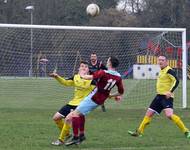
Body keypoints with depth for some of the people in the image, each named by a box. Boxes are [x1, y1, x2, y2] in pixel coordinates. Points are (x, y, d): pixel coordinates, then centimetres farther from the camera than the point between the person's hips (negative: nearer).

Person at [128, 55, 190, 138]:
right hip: (159, 96, 9)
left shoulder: (169, 70, -11)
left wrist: (170, 91, -28)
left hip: (166, 96, -9)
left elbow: (176, 81, -20)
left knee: (169, 115, -25)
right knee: (149, 113, 10)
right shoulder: (161, 71, 16)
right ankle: (139, 132, 17)